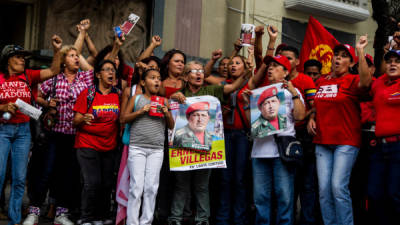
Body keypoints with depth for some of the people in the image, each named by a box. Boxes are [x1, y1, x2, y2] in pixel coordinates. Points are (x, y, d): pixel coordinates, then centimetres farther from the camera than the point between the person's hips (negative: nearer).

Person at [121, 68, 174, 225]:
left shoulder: (164, 101, 13)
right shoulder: (136, 99, 7)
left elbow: (171, 126, 16)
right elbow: (123, 119, 4)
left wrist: (167, 114, -3)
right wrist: (140, 111, -9)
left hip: (157, 149, 2)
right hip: (137, 148, -2)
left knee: (151, 187, 0)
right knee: (136, 187, -5)